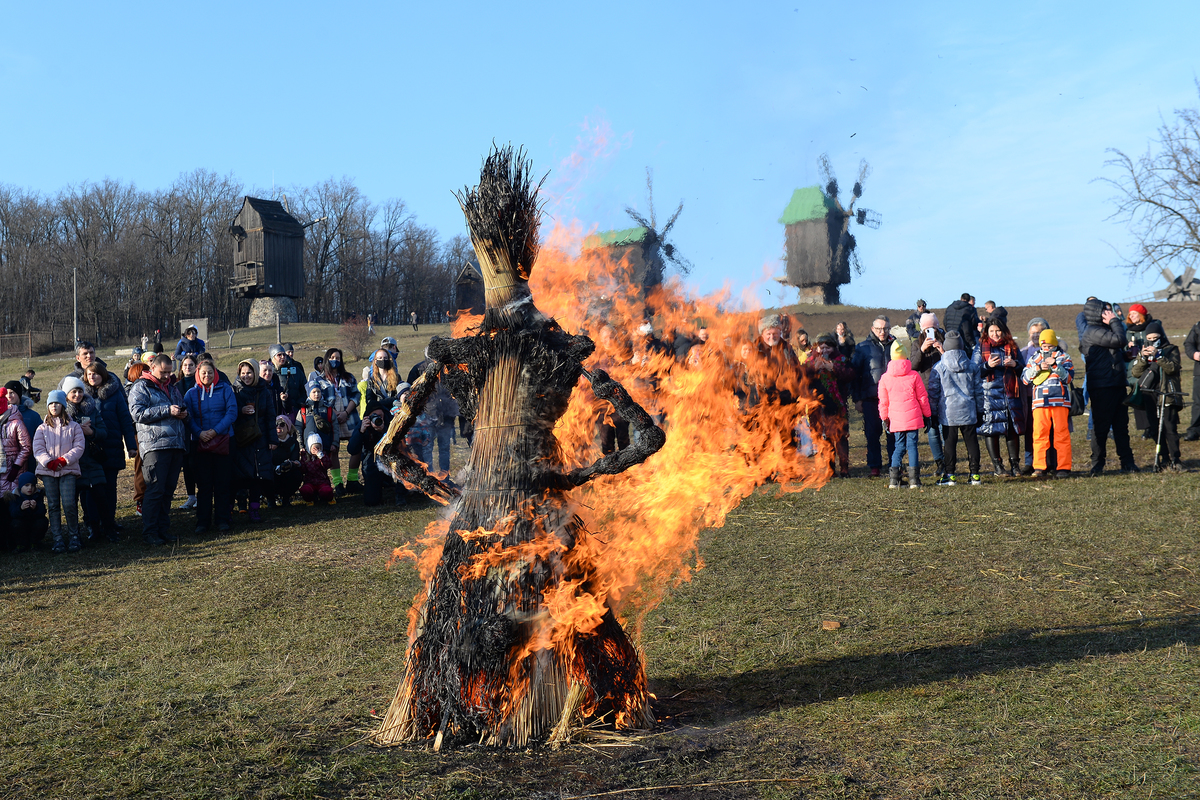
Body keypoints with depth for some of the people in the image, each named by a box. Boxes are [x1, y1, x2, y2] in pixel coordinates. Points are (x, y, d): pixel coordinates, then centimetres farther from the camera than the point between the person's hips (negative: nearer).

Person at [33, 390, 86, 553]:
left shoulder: (74, 427, 9)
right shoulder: (42, 428, 14)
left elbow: (78, 447, 0)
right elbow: (38, 449, 3)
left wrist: (64, 460, -13)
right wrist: (49, 462, -14)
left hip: (68, 470, -2)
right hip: (48, 471, 2)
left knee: (69, 504, -13)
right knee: (53, 506, 0)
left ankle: (73, 537, 0)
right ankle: (57, 539, 3)